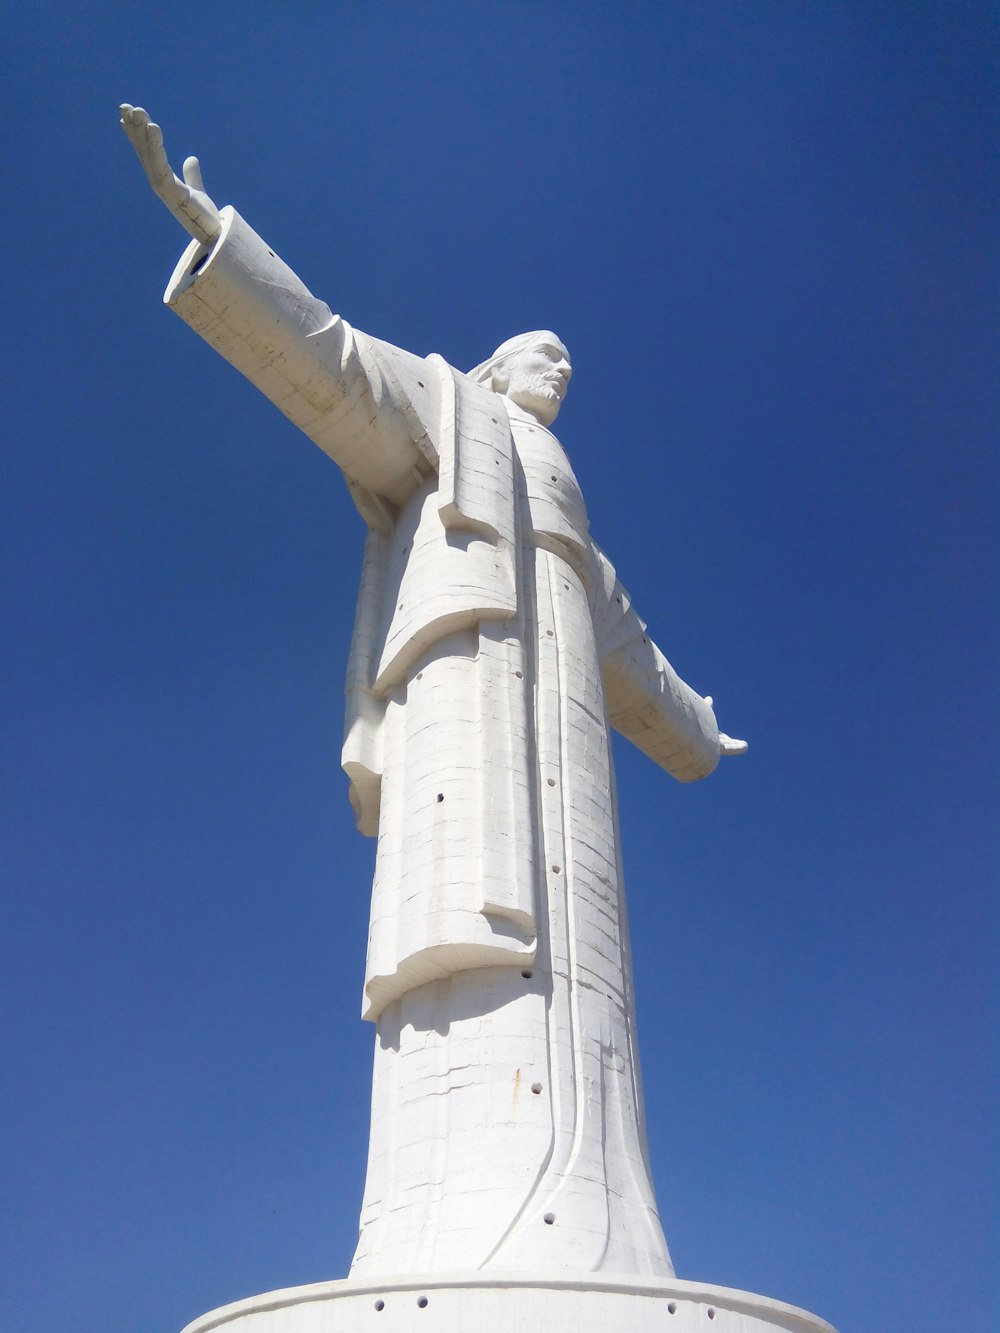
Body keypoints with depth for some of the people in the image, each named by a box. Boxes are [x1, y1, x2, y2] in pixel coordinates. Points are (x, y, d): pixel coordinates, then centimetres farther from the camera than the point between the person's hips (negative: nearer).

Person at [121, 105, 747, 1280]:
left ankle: (571, 1246, -25)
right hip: (469, 654, -7)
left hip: (548, 687, 7)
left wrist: (692, 734, 58)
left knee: (564, 931, -14)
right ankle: (478, 1247, -39)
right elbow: (323, 356, 10)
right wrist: (211, 228, -2)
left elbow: (624, 649, 49)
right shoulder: (441, 402, 27)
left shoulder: (563, 509, 43)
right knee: (473, 910, -27)